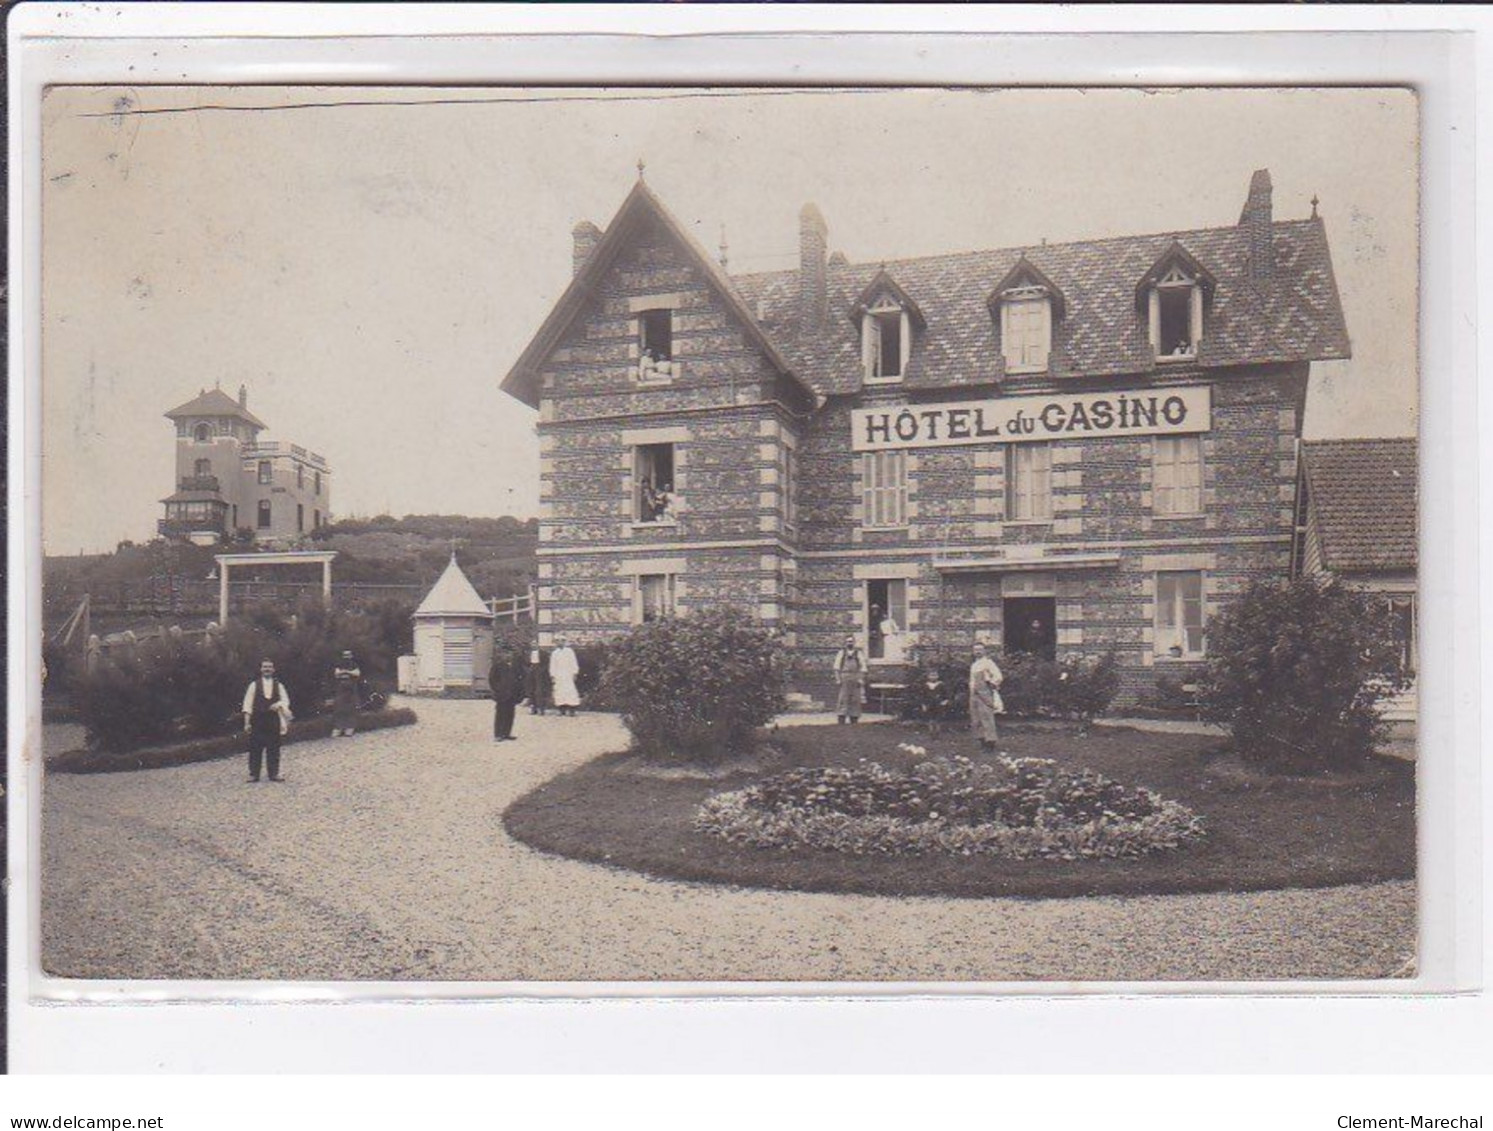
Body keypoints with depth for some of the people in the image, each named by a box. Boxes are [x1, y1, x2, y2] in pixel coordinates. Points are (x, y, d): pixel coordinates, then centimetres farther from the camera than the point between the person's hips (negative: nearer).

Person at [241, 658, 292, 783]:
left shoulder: (279, 686, 10)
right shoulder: (254, 685, 4)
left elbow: (285, 700, 3)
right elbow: (248, 704, 2)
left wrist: (279, 704, -21)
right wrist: (247, 722, -5)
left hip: (273, 720, 1)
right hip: (257, 720, -1)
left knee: (273, 748, 3)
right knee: (255, 748, -1)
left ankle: (274, 773, 11)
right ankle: (253, 774, 6)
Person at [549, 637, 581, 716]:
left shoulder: (569, 651, 6)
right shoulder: (554, 653, 13)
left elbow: (574, 663, 4)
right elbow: (552, 666, 13)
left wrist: (575, 673, -2)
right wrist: (552, 676, 5)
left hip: (568, 675, -2)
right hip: (558, 676, 3)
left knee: (570, 691, -11)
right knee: (560, 692, -3)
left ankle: (571, 709, -12)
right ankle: (562, 710, -2)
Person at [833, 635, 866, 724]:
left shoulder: (859, 653, 7)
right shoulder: (841, 653, 8)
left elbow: (863, 667, 5)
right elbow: (837, 667, 7)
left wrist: (861, 679, -3)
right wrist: (838, 678, -1)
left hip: (856, 679, 1)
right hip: (844, 679, -1)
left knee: (855, 699, 2)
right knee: (843, 699, -7)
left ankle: (854, 719, 8)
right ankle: (841, 719, -8)